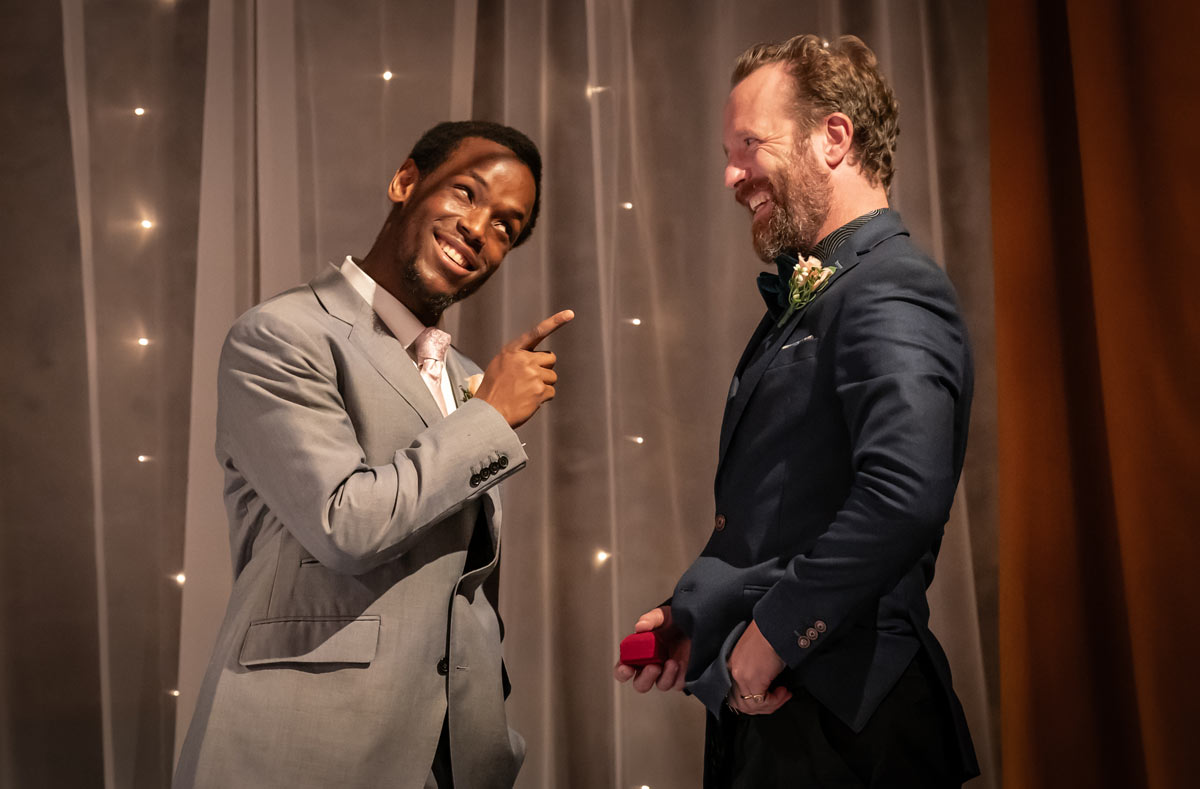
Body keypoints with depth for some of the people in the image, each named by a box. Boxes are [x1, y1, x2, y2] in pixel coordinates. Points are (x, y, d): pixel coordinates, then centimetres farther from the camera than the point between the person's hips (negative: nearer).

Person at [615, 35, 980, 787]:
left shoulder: (893, 294, -16)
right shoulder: (802, 301, 15)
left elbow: (904, 498, -32)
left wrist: (768, 638, -22)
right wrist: (690, 614, 9)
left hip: (837, 723, -9)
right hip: (757, 705, 9)